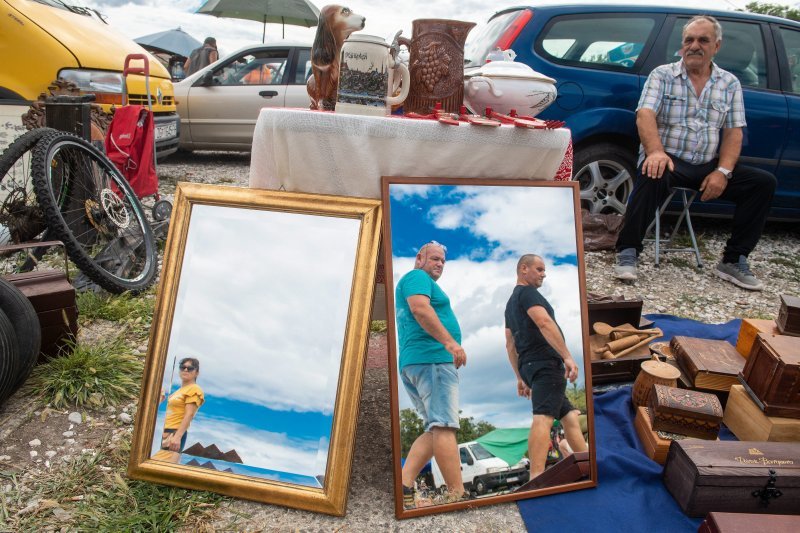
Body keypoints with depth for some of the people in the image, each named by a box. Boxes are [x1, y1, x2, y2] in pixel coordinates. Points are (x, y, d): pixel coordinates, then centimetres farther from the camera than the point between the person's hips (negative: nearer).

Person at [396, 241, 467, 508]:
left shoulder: (412, 281, 30)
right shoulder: (417, 276, -1)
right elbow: (420, 308, -20)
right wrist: (449, 341, -26)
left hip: (413, 363, 10)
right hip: (431, 359, -10)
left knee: (435, 429, 9)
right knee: (445, 426, -15)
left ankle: (403, 485, 0)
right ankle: (458, 495, -18)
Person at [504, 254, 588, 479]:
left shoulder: (511, 303, 25)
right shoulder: (528, 292, -4)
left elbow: (510, 345, 24)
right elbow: (545, 323, -21)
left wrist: (520, 377, 25)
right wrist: (568, 357, -23)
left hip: (531, 365, 10)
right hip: (546, 363, -10)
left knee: (569, 415, 18)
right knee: (543, 417, -22)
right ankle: (536, 477, -32)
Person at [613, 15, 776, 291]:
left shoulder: (730, 83, 13)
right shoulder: (662, 75, 3)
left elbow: (734, 132, 7)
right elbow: (645, 115, -13)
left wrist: (723, 171, -11)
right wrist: (655, 151, -33)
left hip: (707, 166, 4)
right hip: (668, 161, -4)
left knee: (764, 182, -13)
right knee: (653, 175, -38)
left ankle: (733, 261, -4)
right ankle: (627, 252, -27)